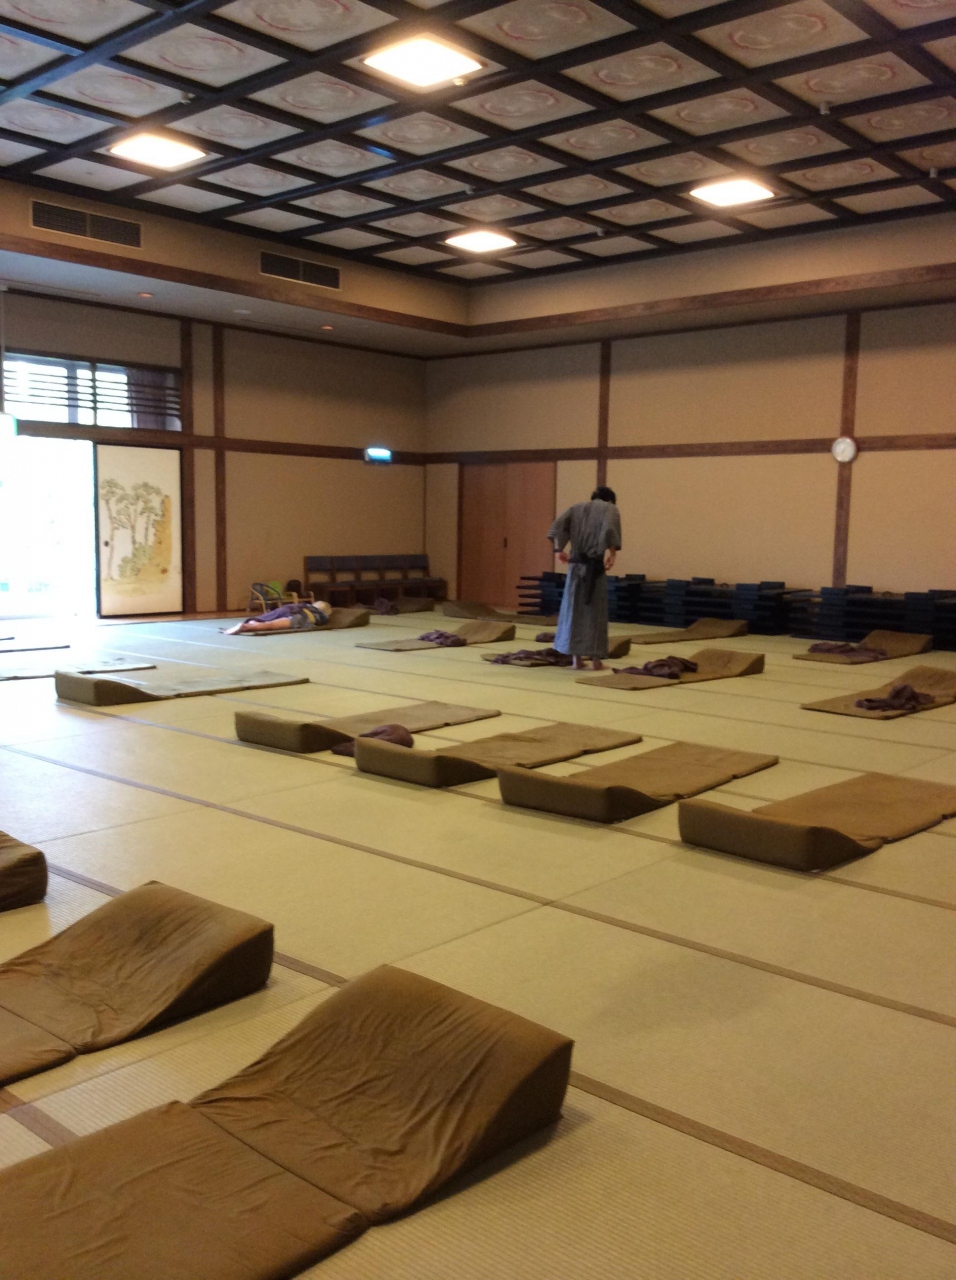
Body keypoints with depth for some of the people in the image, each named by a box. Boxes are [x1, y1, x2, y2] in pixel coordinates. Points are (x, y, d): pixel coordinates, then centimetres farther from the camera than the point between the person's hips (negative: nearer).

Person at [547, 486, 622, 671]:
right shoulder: (610, 508, 7)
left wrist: (559, 550, 4)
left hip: (576, 564, 4)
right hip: (595, 566, -3)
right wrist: (612, 554, -9)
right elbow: (610, 530, -14)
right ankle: (596, 659, 3)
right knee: (596, 612, 2)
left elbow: (557, 526, 2)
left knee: (573, 609, 9)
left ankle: (577, 658, 12)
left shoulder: (577, 507, 18)